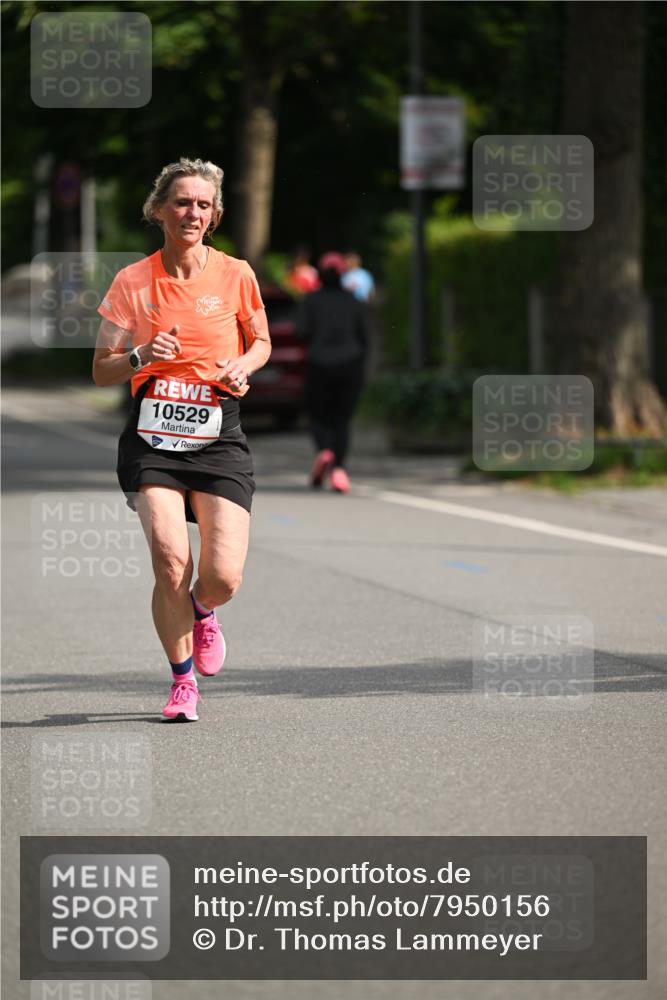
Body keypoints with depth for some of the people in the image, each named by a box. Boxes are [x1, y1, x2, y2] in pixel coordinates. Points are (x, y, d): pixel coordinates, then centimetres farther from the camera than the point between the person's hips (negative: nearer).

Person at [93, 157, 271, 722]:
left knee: (223, 578, -11)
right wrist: (140, 357, -15)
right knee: (171, 563, -18)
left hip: (219, 439, 1)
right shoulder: (132, 282, 2)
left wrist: (243, 366, -3)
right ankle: (183, 680, 5)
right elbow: (101, 370, 5)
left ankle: (201, 612, 28)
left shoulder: (235, 275, 3)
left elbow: (262, 342, 18)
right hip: (153, 437, 0)